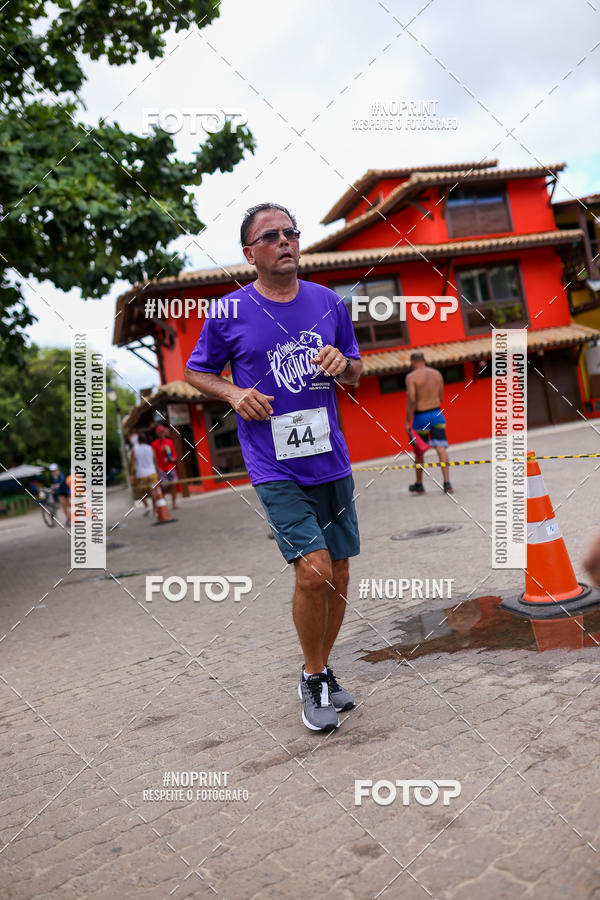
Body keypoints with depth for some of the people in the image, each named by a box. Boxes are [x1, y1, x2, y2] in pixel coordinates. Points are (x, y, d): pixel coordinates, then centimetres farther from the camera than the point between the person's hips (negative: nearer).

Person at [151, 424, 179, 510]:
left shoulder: (169, 441, 11)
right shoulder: (154, 444, -1)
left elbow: (174, 452, 16)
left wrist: (174, 458, -5)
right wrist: (157, 468, -11)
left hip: (171, 467, 4)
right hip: (162, 469, -4)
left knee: (173, 485, 3)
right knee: (164, 486, -10)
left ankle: (174, 503, 11)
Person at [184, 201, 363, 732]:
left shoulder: (329, 303, 7)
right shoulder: (229, 313, -2)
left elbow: (355, 372, 17)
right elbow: (197, 372, 10)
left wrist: (342, 364, -7)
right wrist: (235, 394, -10)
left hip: (332, 462, 4)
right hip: (275, 467, -4)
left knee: (338, 574, 9)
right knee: (313, 568, -15)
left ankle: (323, 672, 32)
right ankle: (312, 679, 10)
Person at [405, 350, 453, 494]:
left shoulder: (411, 377, -8)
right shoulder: (437, 374, 8)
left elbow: (411, 401, -15)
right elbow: (441, 398, 12)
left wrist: (408, 421, -11)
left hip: (420, 417, -4)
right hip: (437, 414, 4)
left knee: (419, 451, 9)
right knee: (441, 448, -2)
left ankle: (419, 485, 22)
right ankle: (447, 483, -11)